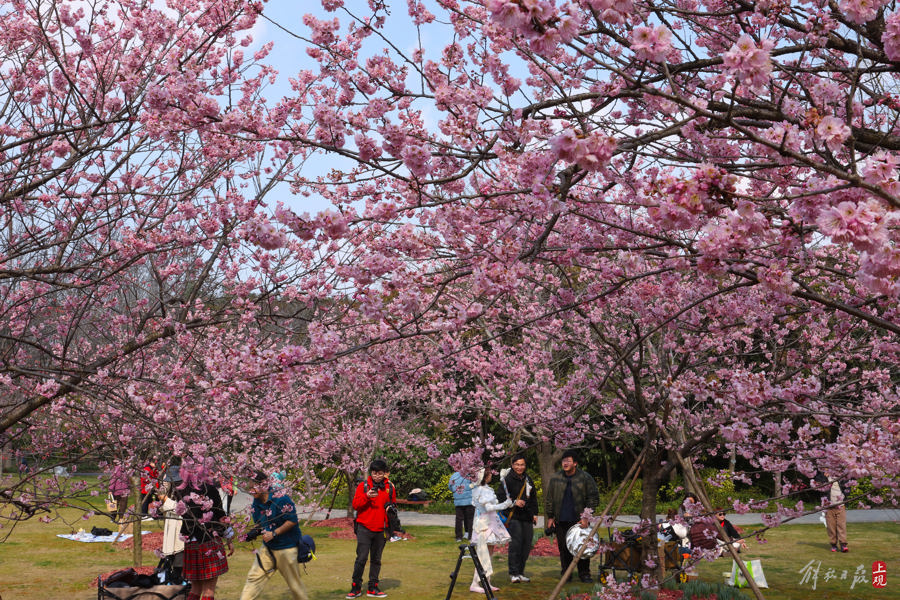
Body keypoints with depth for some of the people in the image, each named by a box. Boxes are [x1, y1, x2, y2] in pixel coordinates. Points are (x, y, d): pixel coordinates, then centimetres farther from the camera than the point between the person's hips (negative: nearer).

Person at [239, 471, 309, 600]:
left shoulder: (280, 498, -18)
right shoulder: (256, 503, 4)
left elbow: (292, 521, -19)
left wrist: (273, 534, -20)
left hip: (286, 548, -6)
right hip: (268, 548, 6)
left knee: (294, 583, 5)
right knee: (254, 577, -1)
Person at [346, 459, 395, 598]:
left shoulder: (390, 487, 8)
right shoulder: (363, 486, 0)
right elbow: (355, 504, -5)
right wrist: (367, 497, -22)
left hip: (381, 530, 3)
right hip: (364, 528, -3)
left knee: (376, 560, 9)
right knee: (361, 558, -6)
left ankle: (373, 588, 17)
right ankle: (356, 587, 5)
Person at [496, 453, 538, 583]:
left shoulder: (528, 480, 17)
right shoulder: (507, 480, -3)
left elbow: (533, 498, 25)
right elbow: (500, 496, -6)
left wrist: (534, 513, 17)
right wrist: (514, 502, -17)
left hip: (527, 519, 6)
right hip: (513, 517, -6)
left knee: (526, 545, 5)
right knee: (515, 543, -14)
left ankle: (521, 572, 15)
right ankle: (514, 573, -9)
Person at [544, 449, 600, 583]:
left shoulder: (585, 478, -1)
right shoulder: (555, 478, 6)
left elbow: (594, 498, 0)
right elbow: (548, 499, 13)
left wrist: (586, 517, -7)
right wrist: (549, 517, 8)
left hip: (579, 520, -2)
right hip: (561, 521, 2)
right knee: (563, 548, 5)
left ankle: (584, 573, 11)